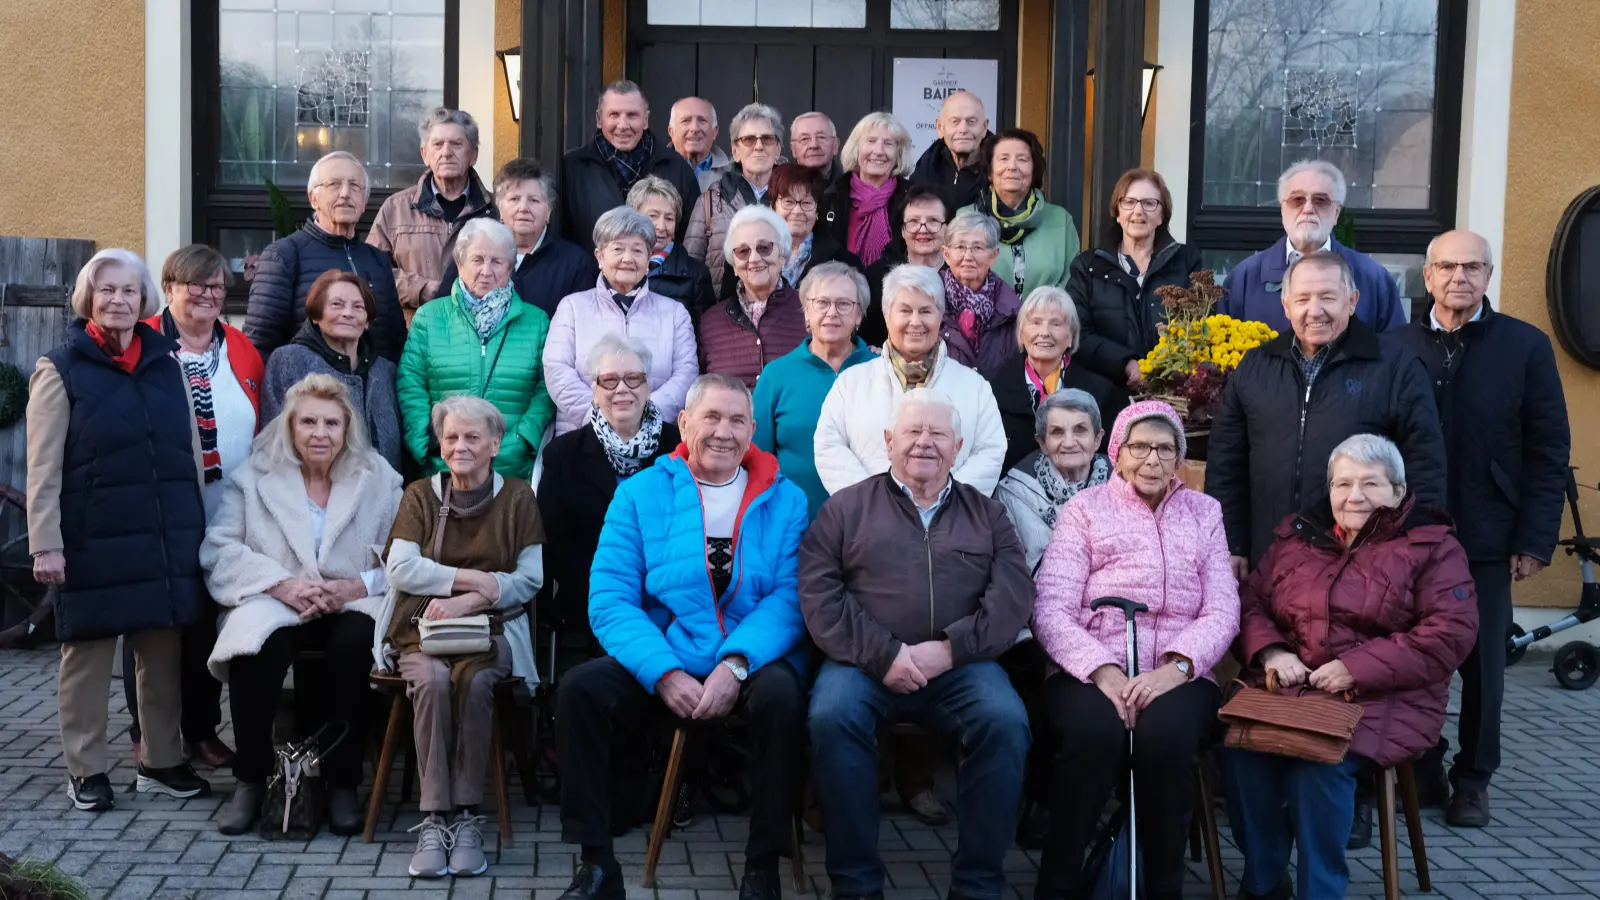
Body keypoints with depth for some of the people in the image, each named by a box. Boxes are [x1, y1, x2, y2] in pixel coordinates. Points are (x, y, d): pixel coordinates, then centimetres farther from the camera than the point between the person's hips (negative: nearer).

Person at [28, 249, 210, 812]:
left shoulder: (167, 363, 11)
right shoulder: (62, 370, -1)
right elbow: (43, 469, -5)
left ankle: (162, 762, 21)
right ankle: (86, 771, 15)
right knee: (88, 654, 4)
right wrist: (45, 545, -12)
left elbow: (192, 452, 15)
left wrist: (198, 526, 13)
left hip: (168, 542, 4)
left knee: (164, 652, 9)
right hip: (94, 544, -4)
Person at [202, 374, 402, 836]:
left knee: (356, 643, -34)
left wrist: (357, 585, -16)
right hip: (275, 605, 0)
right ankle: (251, 780, -13)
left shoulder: (380, 479, 11)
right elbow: (218, 550, -1)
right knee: (257, 647, -34)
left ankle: (343, 784, -18)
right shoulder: (254, 476, 11)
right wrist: (281, 583, -15)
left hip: (352, 605, 0)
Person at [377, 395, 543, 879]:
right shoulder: (420, 494, 9)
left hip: (488, 629, -1)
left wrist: (467, 601, -15)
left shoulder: (517, 497, 6)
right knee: (432, 680, -31)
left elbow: (531, 579, -2)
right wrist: (475, 578, -13)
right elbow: (399, 569, -4)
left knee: (474, 680, -33)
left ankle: (466, 815, -27)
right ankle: (434, 818, -28)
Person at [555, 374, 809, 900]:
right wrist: (665, 674, -18)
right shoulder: (640, 494, 6)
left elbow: (789, 597, -6)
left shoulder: (784, 501, 6)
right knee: (579, 689, -23)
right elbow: (610, 600, -3)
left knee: (782, 695, -33)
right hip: (662, 662, 1)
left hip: (753, 662, -1)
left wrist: (736, 664, -23)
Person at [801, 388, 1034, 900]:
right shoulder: (846, 508, 14)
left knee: (1006, 721, -28)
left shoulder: (986, 514, 18)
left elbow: (1014, 596, 4)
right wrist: (881, 654, -12)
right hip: (864, 662, -1)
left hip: (961, 664, 1)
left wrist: (949, 648, -12)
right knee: (832, 717, -31)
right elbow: (819, 594, 1)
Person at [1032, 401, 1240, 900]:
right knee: (1096, 729, -34)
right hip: (1091, 669, -1)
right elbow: (1051, 608, -1)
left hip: (1177, 673, 1)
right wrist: (1103, 670, -17)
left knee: (1167, 732, -33)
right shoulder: (1084, 509, 11)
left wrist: (1177, 665, -13)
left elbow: (1223, 610, 6)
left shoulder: (1204, 512, 18)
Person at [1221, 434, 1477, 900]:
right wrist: (1270, 651, -9)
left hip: (1384, 699, -4)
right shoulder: (1298, 536, 16)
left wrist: (1358, 668, -16)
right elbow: (1251, 600, 14)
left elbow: (1451, 634, -8)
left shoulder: (1432, 547, 3)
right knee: (1236, 742, -25)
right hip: (1287, 687, 4)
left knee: (1320, 759, -33)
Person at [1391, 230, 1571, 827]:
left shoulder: (1526, 347, 0)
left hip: (1487, 540, -1)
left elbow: (1549, 451, -1)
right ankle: (1423, 768, 25)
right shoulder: (1396, 347, 2)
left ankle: (1472, 781, 22)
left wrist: (1535, 541, -6)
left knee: (1482, 665, 8)